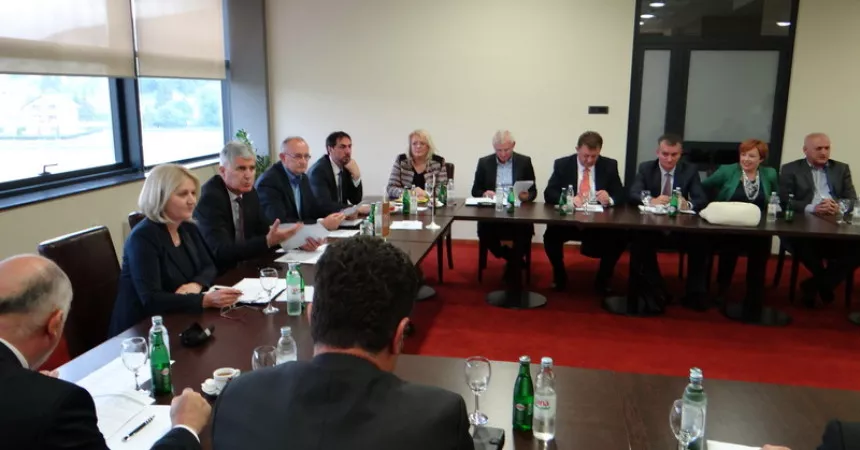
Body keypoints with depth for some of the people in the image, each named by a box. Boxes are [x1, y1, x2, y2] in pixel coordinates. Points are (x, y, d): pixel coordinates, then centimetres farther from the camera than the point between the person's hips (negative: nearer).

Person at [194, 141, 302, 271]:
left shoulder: (249, 191, 2)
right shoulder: (209, 198, -19)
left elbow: (264, 231, 6)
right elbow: (222, 252, -27)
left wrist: (295, 239, -12)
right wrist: (267, 241, -36)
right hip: (217, 274, -7)